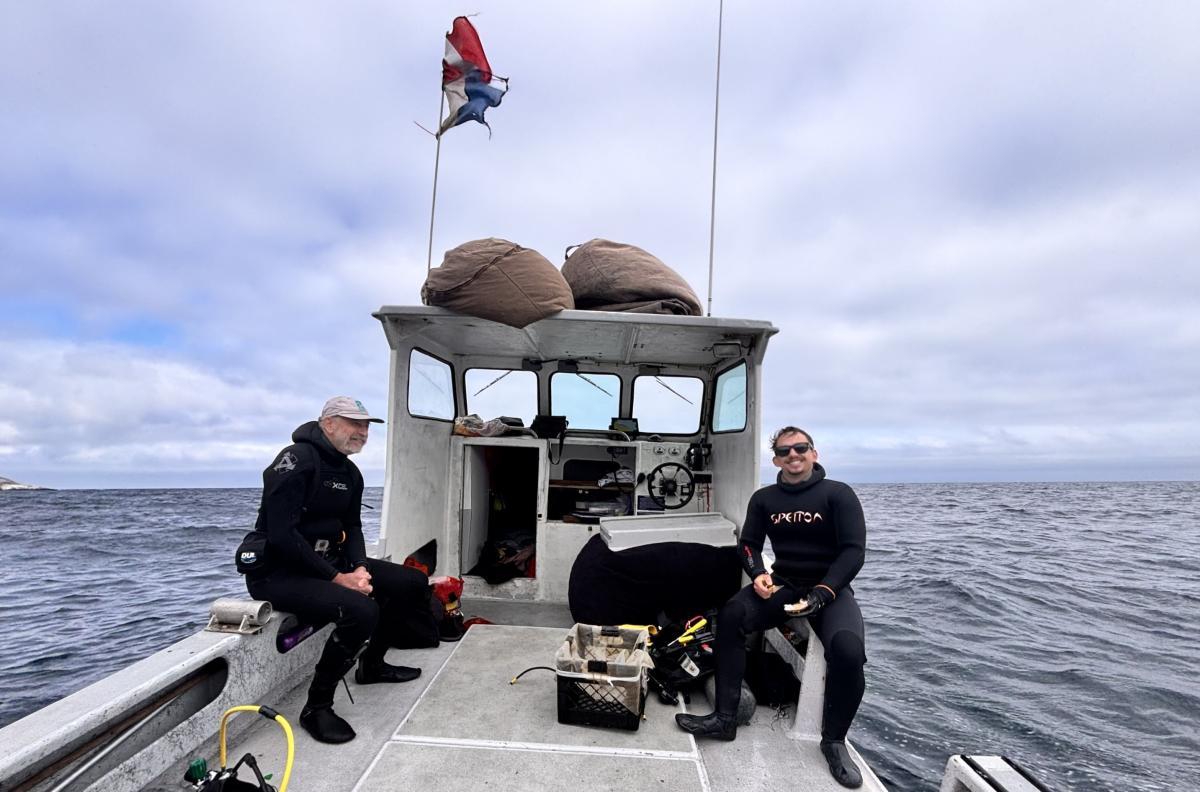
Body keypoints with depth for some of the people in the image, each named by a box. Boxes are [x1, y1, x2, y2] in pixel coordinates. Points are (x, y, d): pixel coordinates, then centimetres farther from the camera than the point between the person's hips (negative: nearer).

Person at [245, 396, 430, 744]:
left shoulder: (350, 473, 9)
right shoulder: (296, 460, -18)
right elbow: (281, 534, -25)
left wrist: (359, 568, -9)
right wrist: (336, 578, -24)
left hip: (330, 562, 9)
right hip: (279, 572, -9)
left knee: (413, 582, 4)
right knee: (360, 610, -33)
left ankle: (372, 664, 23)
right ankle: (316, 707, -10)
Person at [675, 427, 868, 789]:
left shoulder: (838, 494, -5)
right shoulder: (764, 498, 6)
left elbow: (854, 550, -10)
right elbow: (748, 544, 7)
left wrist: (823, 592, -21)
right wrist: (758, 574, -14)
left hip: (830, 588, -2)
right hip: (782, 584, 3)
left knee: (847, 650, -31)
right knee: (731, 615, -23)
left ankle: (834, 740, -4)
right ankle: (725, 718, -13)